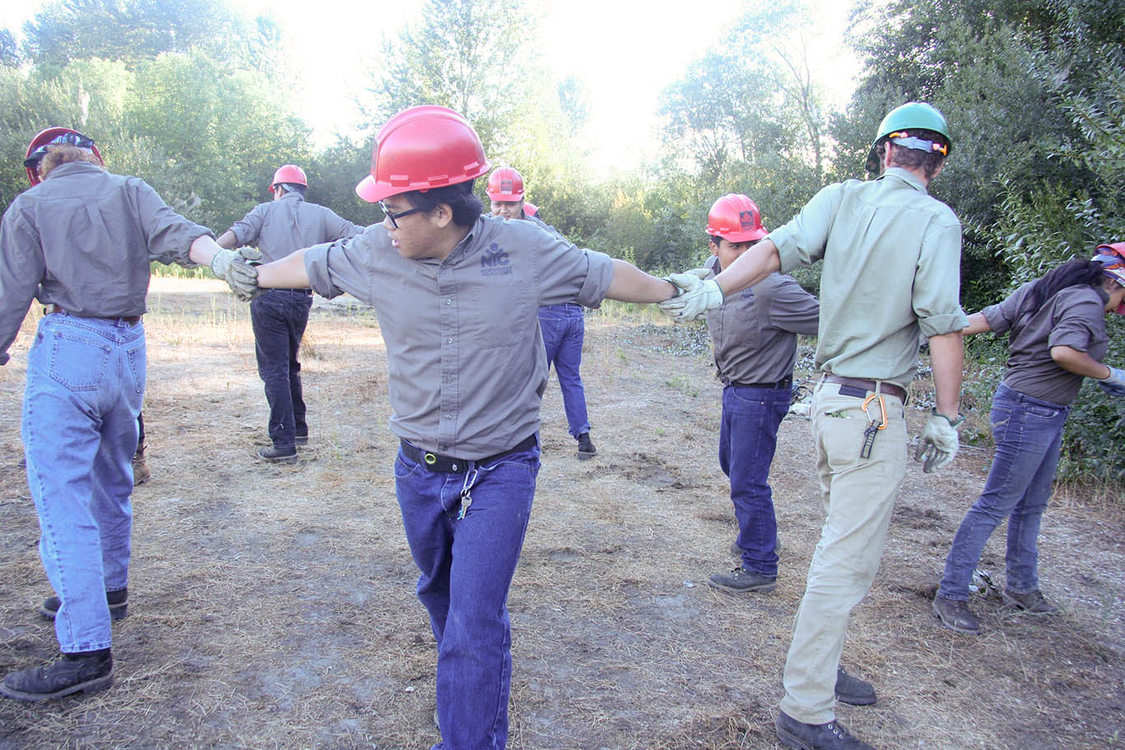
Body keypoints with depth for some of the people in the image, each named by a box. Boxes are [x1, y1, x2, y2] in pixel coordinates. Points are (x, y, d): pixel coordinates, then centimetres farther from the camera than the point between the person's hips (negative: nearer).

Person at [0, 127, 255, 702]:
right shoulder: (130, 191, 11)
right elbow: (172, 231, -11)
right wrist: (218, 256, -27)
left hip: (66, 350, -5)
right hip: (129, 349, 5)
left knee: (61, 494, -6)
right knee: (112, 478, 22)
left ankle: (86, 650, -10)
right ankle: (107, 589, 39)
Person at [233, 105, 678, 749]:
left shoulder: (524, 250, -15)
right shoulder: (375, 252, -8)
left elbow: (605, 276, 0)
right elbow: (310, 264, 12)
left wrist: (676, 293, 9)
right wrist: (250, 275, 27)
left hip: (501, 471, -4)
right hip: (419, 470, 5)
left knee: (474, 624, -7)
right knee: (441, 595, 25)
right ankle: (469, 685, 53)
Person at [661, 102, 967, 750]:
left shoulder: (843, 198, 6)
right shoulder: (936, 221, -8)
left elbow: (779, 247, -10)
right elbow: (943, 327, -13)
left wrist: (715, 288, -16)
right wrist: (947, 418, -7)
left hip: (830, 397, 7)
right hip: (874, 409, -6)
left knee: (843, 543, 21)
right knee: (848, 560, -1)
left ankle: (824, 666, 34)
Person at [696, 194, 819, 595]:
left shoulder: (773, 288, -27)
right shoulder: (713, 273, -4)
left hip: (761, 395, -9)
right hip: (734, 389, 9)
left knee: (747, 481, -2)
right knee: (732, 464, 25)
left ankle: (760, 568, 13)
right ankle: (755, 534, 48)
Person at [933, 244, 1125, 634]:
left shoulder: (1039, 290, 12)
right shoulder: (1087, 301, -12)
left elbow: (984, 318, 6)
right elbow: (1063, 351, -28)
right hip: (1030, 412, -10)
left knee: (1032, 504, 19)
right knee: (996, 504, -7)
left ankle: (1021, 587, 32)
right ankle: (950, 595, -2)